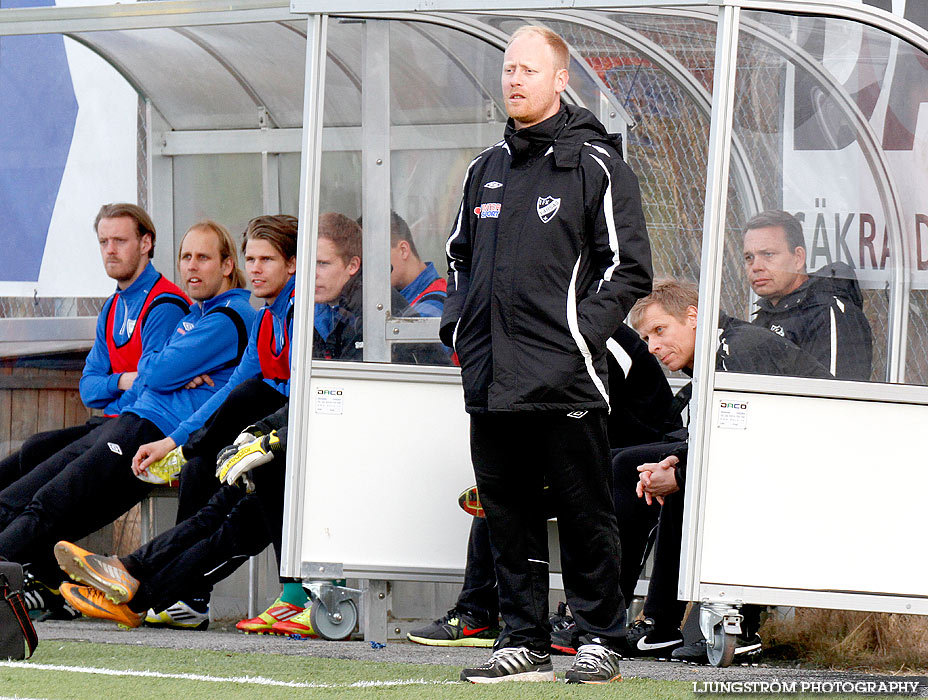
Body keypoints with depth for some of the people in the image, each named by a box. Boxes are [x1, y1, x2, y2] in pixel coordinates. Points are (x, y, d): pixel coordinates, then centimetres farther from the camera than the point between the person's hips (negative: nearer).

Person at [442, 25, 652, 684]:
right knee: (508, 514, 8)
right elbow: (461, 255, 28)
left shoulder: (596, 164, -3)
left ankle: (601, 640, 7)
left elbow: (629, 266, -6)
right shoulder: (486, 169, 17)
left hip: (565, 381, -6)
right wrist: (458, 325, 13)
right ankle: (525, 642, 14)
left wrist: (581, 335, -13)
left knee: (585, 514, -1)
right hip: (491, 380, 6)